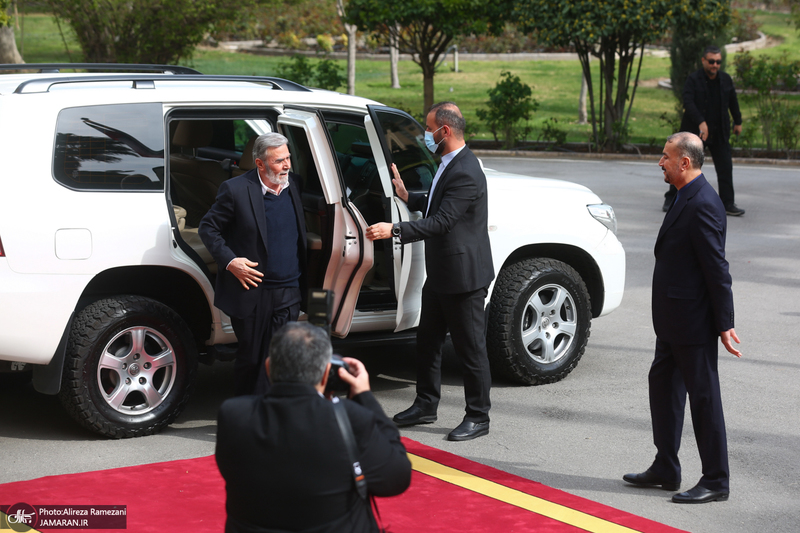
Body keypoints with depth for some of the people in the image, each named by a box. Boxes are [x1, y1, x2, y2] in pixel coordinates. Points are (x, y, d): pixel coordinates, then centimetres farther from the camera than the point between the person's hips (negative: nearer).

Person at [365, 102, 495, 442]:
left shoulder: (466, 173, -22)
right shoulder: (449, 164, 10)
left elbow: (442, 220, -28)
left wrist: (395, 231, -31)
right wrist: (407, 197, 12)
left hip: (464, 276, -11)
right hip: (441, 274, 11)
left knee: (470, 349, 1)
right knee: (427, 341, 18)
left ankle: (478, 417, 12)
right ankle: (425, 405, 32)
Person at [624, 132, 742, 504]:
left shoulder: (703, 205, -21)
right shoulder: (686, 199, 11)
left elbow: (717, 270, -21)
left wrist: (724, 324, -19)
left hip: (693, 321, -11)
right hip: (673, 320, 11)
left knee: (703, 397, -1)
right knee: (662, 384, 17)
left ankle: (715, 481, 10)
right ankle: (665, 470, 29)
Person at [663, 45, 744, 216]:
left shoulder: (725, 79, 6)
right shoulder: (693, 79, -10)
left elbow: (733, 101, 20)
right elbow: (688, 103, -22)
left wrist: (738, 122, 25)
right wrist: (701, 122, -33)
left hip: (719, 132, 4)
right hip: (694, 131, -4)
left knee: (725, 167, -2)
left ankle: (727, 204, 5)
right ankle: (671, 199, 16)